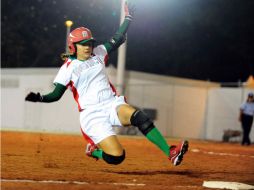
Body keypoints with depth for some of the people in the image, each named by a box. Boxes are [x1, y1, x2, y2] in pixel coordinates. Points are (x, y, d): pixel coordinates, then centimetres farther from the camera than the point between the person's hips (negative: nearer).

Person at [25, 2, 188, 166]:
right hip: (92, 115, -4)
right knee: (116, 156, -18)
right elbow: (56, 95, 0)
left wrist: (128, 18, 15)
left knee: (139, 117, -30)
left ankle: (170, 153, -31)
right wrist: (39, 98, -17)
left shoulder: (98, 54, 13)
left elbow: (118, 40, 19)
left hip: (112, 104, 4)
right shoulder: (69, 68, 1)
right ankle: (93, 151, 16)